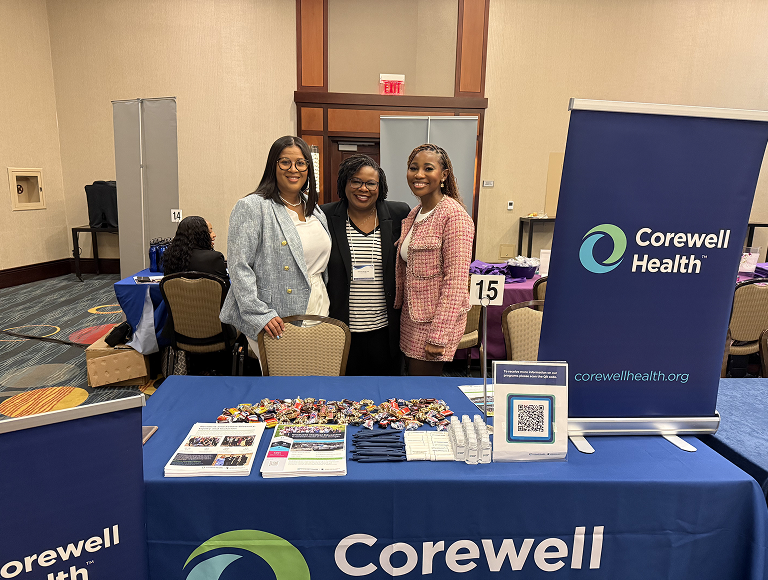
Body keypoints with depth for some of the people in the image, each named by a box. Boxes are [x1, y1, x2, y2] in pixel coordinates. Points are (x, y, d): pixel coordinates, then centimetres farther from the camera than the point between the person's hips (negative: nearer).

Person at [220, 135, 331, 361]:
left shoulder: (314, 209, 14)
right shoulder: (251, 207, -8)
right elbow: (239, 268, -14)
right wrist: (260, 315, -22)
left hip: (316, 316, 6)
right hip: (275, 324, -6)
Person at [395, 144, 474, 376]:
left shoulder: (454, 215, -16)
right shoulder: (414, 214, 11)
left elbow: (456, 281, -20)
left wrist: (439, 335, -21)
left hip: (435, 321, -8)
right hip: (411, 318, 8)